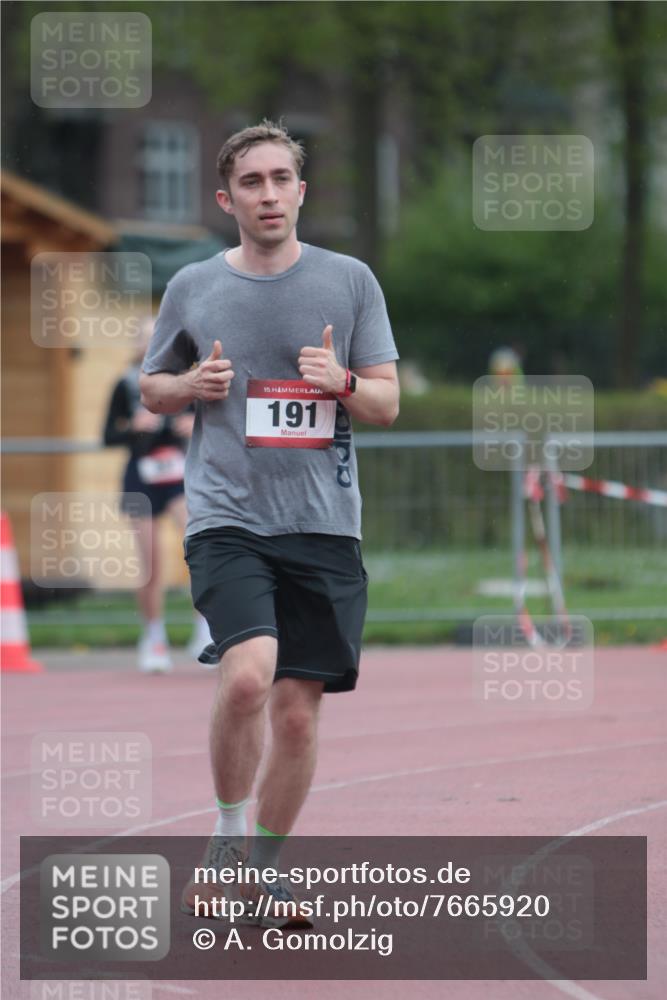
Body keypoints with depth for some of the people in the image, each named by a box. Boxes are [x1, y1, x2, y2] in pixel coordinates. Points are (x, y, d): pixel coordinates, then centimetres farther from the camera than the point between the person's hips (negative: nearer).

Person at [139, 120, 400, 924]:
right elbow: (151, 389, 18)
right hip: (226, 518, -1)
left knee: (298, 709, 2)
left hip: (324, 525, 2)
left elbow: (386, 405, 8)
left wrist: (341, 382, -13)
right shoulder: (192, 287, 6)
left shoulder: (349, 280, 6)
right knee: (248, 675, -23)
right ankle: (227, 840, -3)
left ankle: (262, 873, 20)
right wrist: (195, 385, -4)